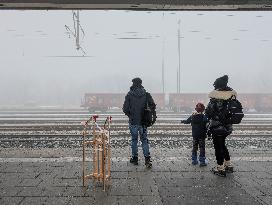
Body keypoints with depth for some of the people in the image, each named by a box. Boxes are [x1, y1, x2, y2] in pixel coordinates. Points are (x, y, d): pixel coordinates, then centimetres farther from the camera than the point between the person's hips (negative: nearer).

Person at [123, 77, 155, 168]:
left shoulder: (129, 95, -7)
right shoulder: (146, 94, -2)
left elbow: (125, 109, -8)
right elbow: (153, 105, -6)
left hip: (133, 121, -1)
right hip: (144, 122, 1)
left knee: (134, 140, 13)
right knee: (144, 140, 8)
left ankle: (134, 158, 20)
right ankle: (147, 159, -4)